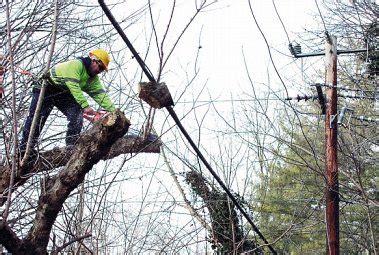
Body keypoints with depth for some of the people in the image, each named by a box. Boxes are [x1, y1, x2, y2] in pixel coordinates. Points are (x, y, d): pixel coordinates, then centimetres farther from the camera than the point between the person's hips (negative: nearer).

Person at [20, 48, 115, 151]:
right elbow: (73, 86, -38)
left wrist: (114, 111, -22)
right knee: (36, 118, -11)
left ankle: (71, 146, -13)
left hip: (64, 94, 7)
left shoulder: (94, 79, -1)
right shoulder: (76, 64, -28)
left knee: (77, 114, -14)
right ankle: (24, 149, -8)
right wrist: (85, 106, -45)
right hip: (47, 88, -7)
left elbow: (101, 95, -8)